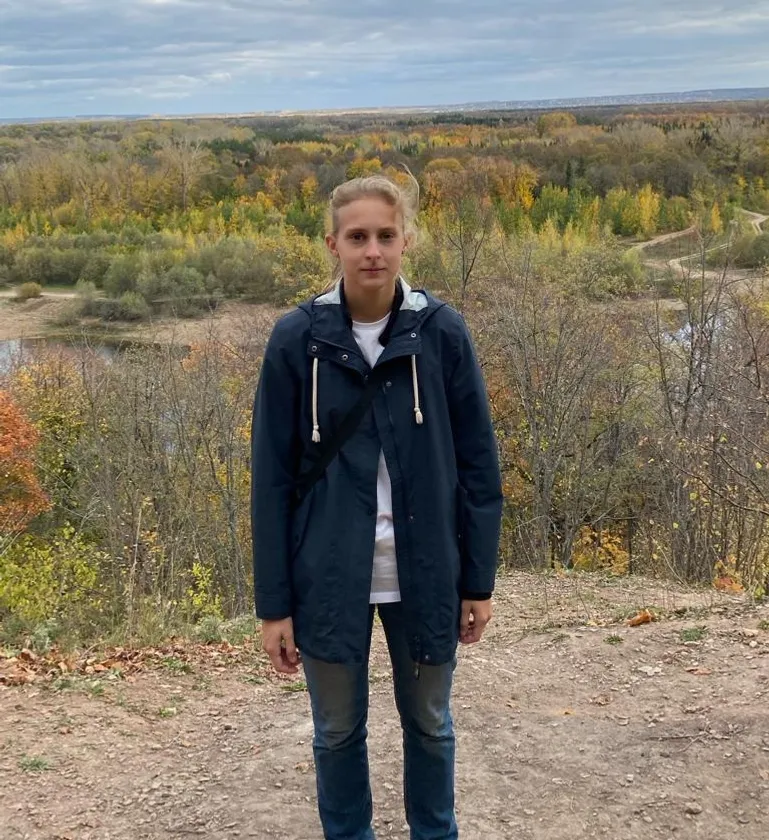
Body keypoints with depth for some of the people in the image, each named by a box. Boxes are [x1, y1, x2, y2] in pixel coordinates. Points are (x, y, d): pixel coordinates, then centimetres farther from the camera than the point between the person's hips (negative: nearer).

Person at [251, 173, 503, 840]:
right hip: (329, 580, 0)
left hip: (425, 577, 1)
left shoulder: (443, 333, -7)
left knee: (429, 724, 19)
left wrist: (479, 581, 1)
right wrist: (274, 603, -4)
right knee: (338, 729, 16)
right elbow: (272, 479, -4)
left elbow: (478, 465, 0)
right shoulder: (296, 340, -7)